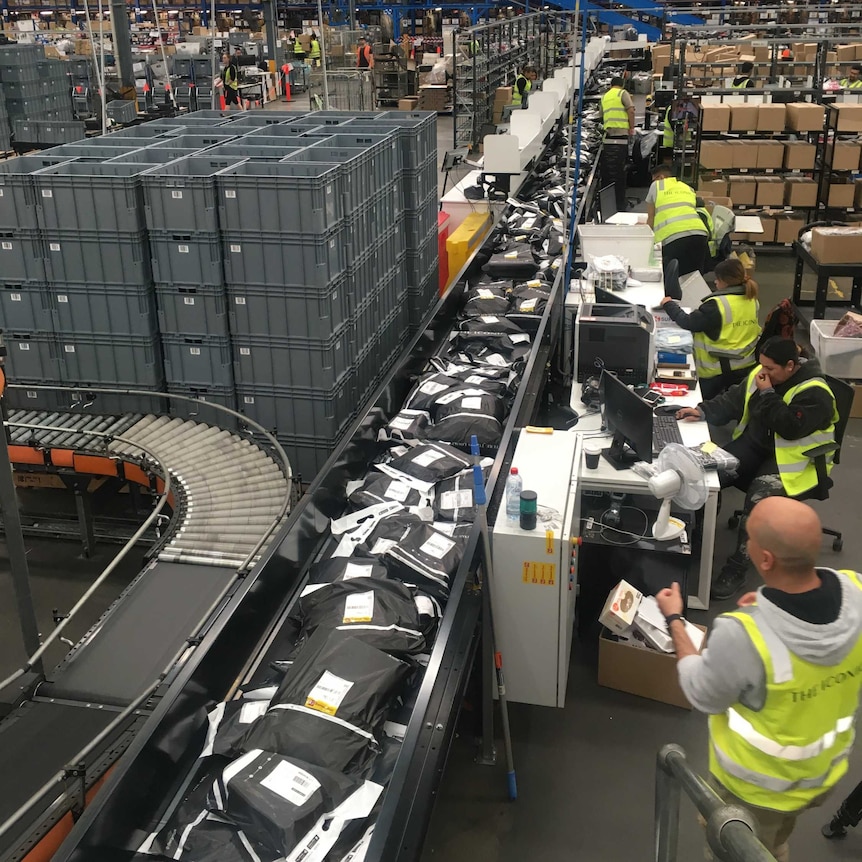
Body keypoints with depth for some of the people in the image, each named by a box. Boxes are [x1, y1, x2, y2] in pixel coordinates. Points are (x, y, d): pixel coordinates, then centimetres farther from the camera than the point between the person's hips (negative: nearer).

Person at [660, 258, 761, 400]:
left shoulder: (717, 305, -24)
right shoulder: (751, 299, -1)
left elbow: (689, 323, -20)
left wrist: (669, 305, -6)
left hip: (718, 368, -6)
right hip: (747, 365, 6)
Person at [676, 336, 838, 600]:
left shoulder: (814, 393, -20)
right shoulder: (760, 374, 2)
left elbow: (790, 428, -30)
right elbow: (733, 400, 9)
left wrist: (767, 395, -25)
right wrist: (703, 411, -8)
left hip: (793, 459, -7)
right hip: (755, 443, 7)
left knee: (758, 497, -31)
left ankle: (738, 566, -21)